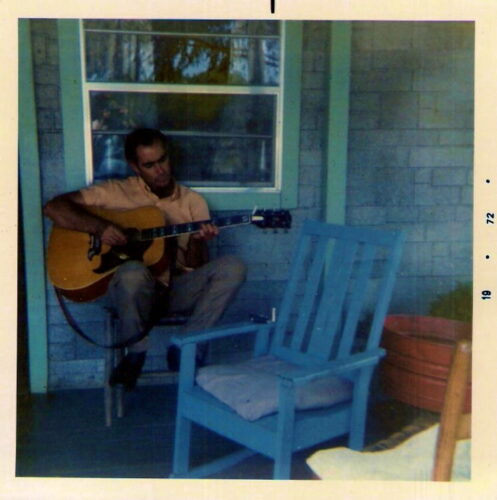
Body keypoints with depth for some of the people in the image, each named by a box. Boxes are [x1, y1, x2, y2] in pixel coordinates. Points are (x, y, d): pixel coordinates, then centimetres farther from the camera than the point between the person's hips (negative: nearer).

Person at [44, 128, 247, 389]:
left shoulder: (193, 201, 9)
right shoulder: (117, 191, 4)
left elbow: (194, 267, 6)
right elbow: (54, 207, -1)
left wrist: (196, 243, -17)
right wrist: (99, 227, -15)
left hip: (177, 289, 2)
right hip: (133, 289, -2)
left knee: (233, 266, -23)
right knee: (132, 272, -39)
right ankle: (135, 352, -11)